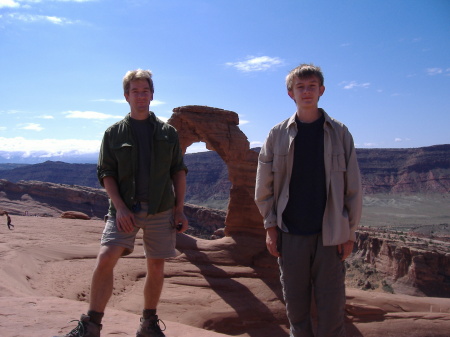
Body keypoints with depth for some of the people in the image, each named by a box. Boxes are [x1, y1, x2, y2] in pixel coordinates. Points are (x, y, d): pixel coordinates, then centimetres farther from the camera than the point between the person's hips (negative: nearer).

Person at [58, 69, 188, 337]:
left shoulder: (167, 132, 8)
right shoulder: (114, 133, 5)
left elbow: (179, 172, 8)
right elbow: (106, 174, 1)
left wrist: (179, 210, 2)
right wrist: (119, 207, -12)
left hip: (161, 209, 1)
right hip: (125, 208, -1)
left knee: (156, 267, 6)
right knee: (106, 259, -15)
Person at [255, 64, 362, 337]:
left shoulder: (339, 133, 1)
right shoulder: (278, 135, 2)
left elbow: (353, 186, 1)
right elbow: (264, 186, 3)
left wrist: (350, 232, -1)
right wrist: (270, 225, -1)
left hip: (330, 234, 0)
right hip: (290, 234, 1)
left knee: (331, 304, 5)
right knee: (296, 303, 11)